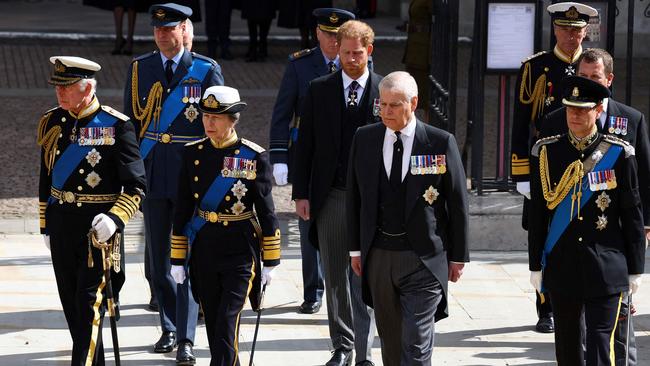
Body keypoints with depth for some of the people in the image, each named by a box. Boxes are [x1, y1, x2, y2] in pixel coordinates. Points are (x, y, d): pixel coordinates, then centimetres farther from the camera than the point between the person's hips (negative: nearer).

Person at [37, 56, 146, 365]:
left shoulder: (116, 126, -10)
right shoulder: (51, 123, 6)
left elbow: (135, 186, -10)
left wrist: (115, 218, -24)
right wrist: (46, 225, 18)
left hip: (98, 226, -6)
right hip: (61, 222, 6)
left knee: (90, 304, -9)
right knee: (71, 304, 11)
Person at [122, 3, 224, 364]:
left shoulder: (206, 70, -1)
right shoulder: (139, 69, 7)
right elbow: (130, 121, 11)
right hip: (152, 176, 3)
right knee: (159, 259, 10)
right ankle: (169, 329, 23)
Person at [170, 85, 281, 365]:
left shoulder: (254, 157, -6)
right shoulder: (193, 154, 3)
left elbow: (267, 212, -2)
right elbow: (182, 209, 7)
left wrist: (270, 262, -2)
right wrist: (178, 259, 6)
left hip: (240, 250, -4)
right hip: (204, 250, 4)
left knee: (227, 325, -12)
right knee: (213, 324, 10)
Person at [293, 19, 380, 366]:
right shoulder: (319, 90, 6)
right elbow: (305, 145, 7)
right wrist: (300, 193, 1)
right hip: (330, 197, 2)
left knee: (364, 277, -4)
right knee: (336, 278, 9)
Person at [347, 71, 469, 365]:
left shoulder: (441, 143, -6)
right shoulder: (364, 139, 3)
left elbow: (458, 203, -1)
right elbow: (354, 197, 11)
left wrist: (458, 257, 1)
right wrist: (355, 249, 10)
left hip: (423, 257, -4)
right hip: (378, 256, 4)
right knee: (390, 339, 13)